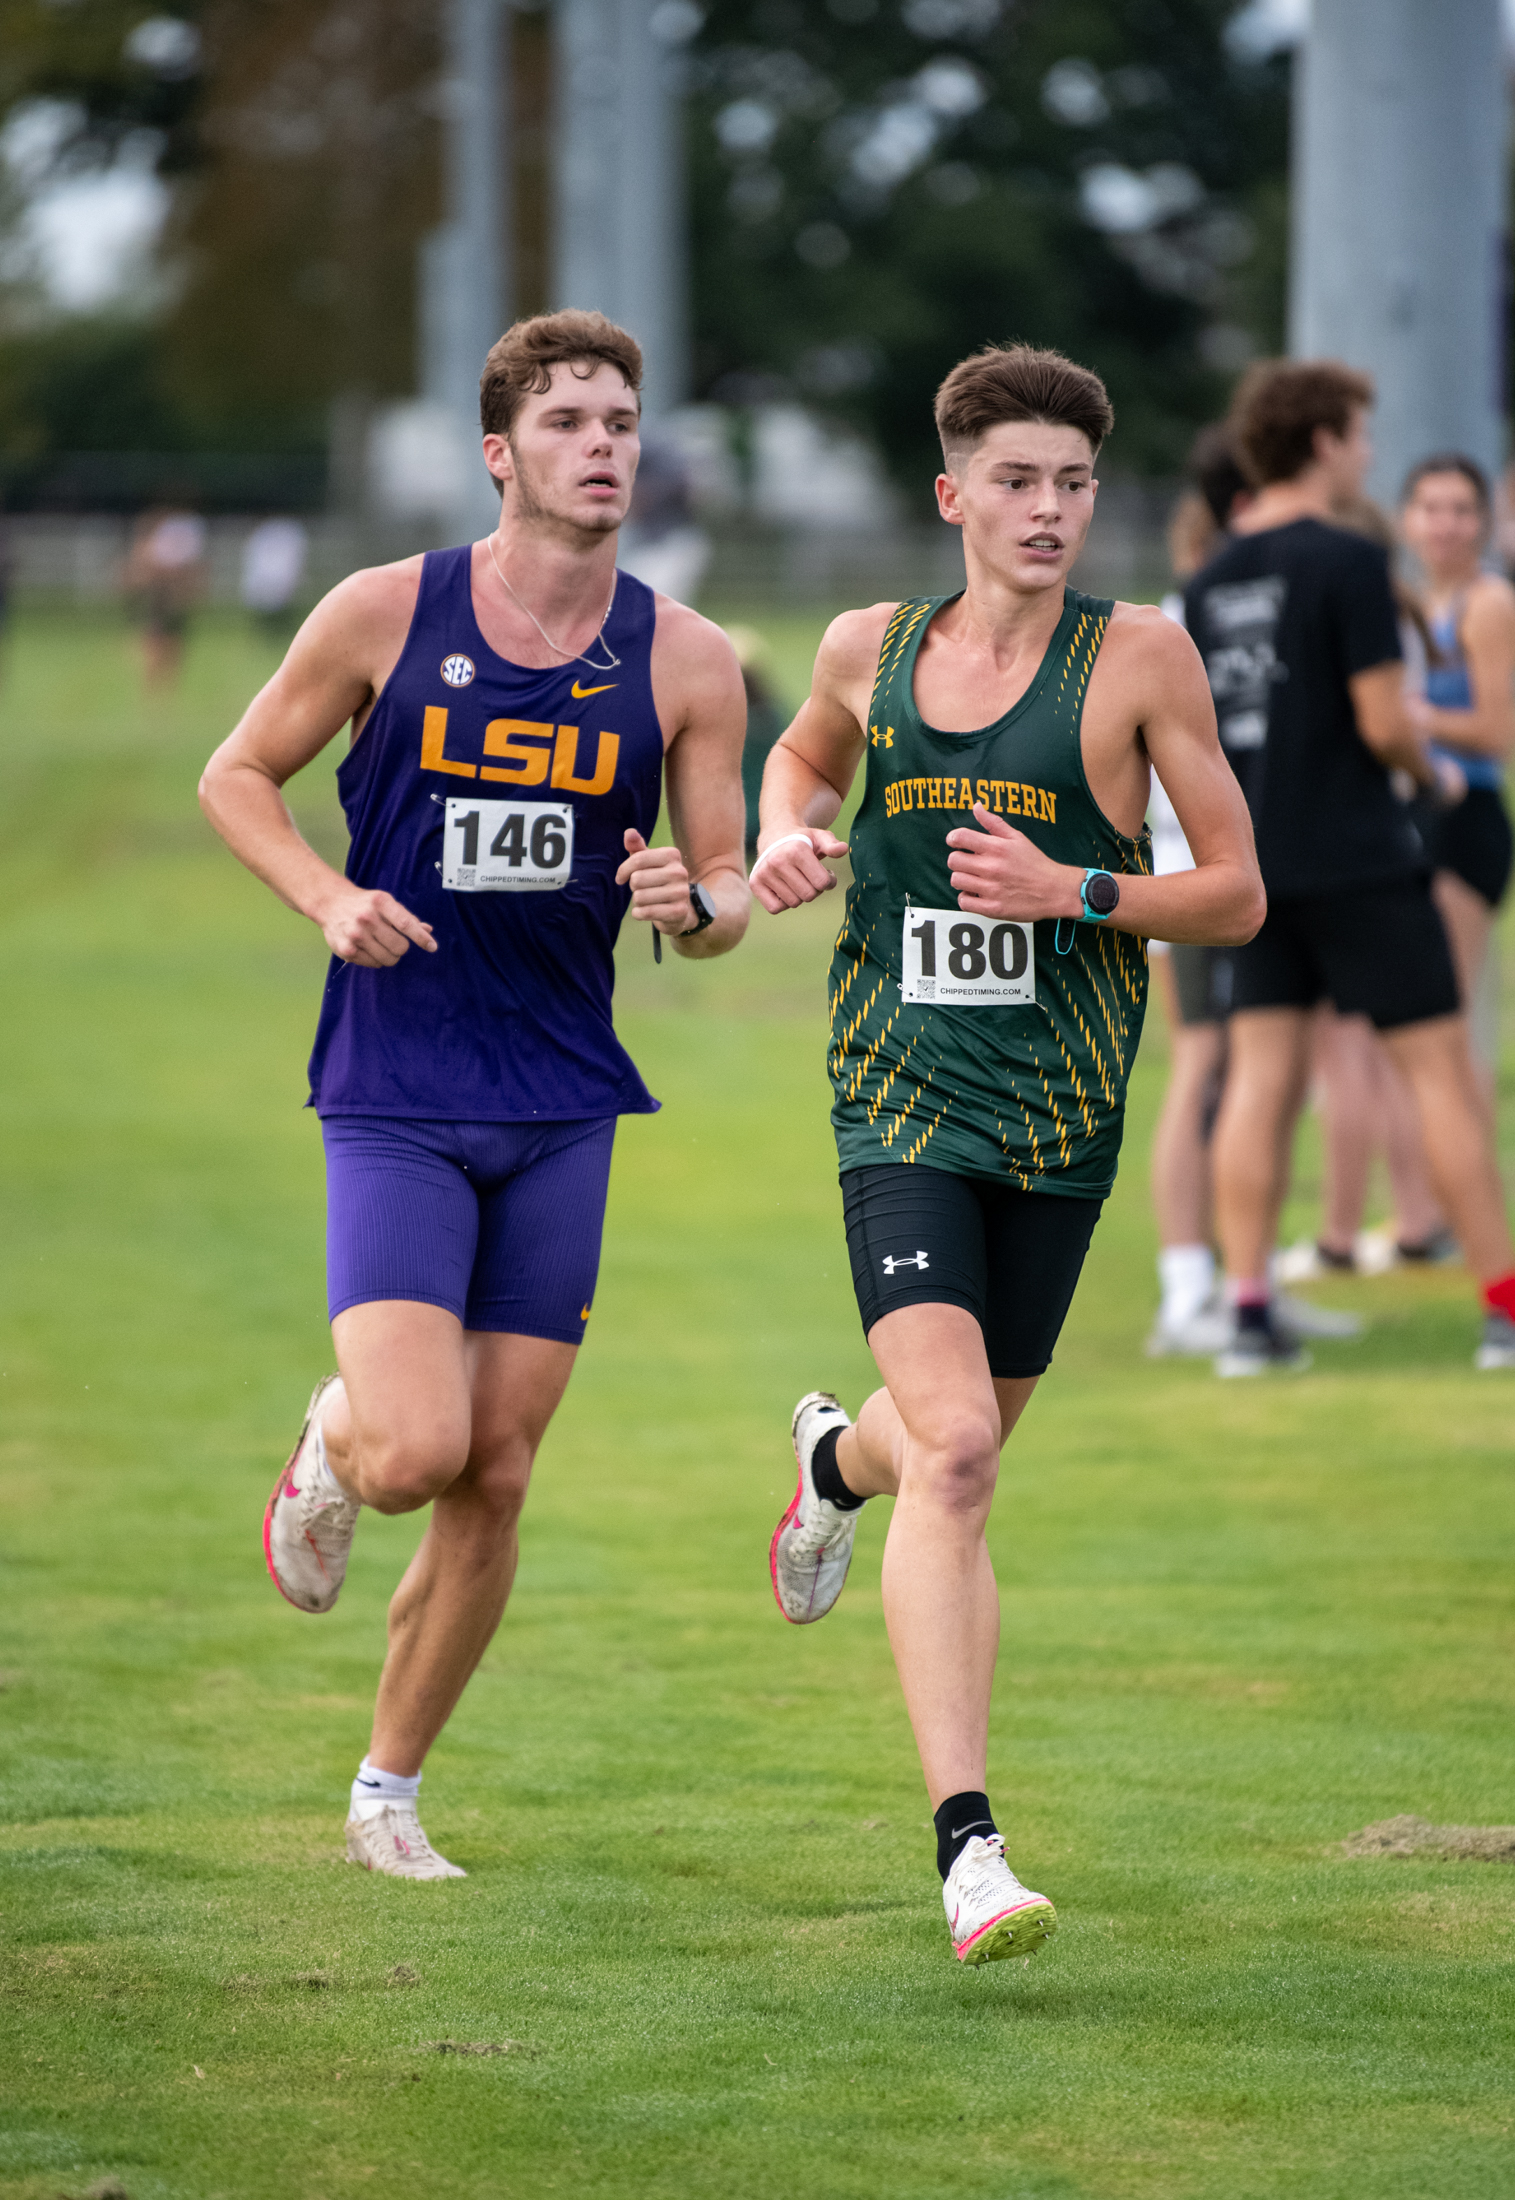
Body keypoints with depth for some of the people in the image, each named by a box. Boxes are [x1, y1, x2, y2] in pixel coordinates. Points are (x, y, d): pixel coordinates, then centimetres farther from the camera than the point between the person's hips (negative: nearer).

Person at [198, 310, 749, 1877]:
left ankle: (388, 1787, 22)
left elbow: (724, 893, 8)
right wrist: (330, 898, -11)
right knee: (411, 1455, -17)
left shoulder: (685, 660, 1)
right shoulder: (386, 614, -5)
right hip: (393, 1101, -3)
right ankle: (329, 1444, 20)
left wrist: (692, 900, -16)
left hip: (561, 1111, 3)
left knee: (494, 1480, 5)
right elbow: (236, 774, 7)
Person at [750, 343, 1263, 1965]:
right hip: (901, 1103, -1)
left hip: (1060, 1112, 1)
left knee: (959, 1442, 16)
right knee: (954, 1450, -18)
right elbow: (805, 753, 28)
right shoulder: (872, 649, 4)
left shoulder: (1139, 657, -4)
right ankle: (968, 1847, -21)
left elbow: (1237, 893, -1)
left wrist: (1074, 892, -17)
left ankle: (839, 1460, 56)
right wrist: (786, 838, 6)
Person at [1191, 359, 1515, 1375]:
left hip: (1255, 861, 6)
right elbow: (1385, 721, -15)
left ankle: (1249, 1310, -1)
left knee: (1262, 1079, 5)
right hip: (1358, 857, -6)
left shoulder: (1211, 581, 9)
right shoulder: (1347, 562, -12)